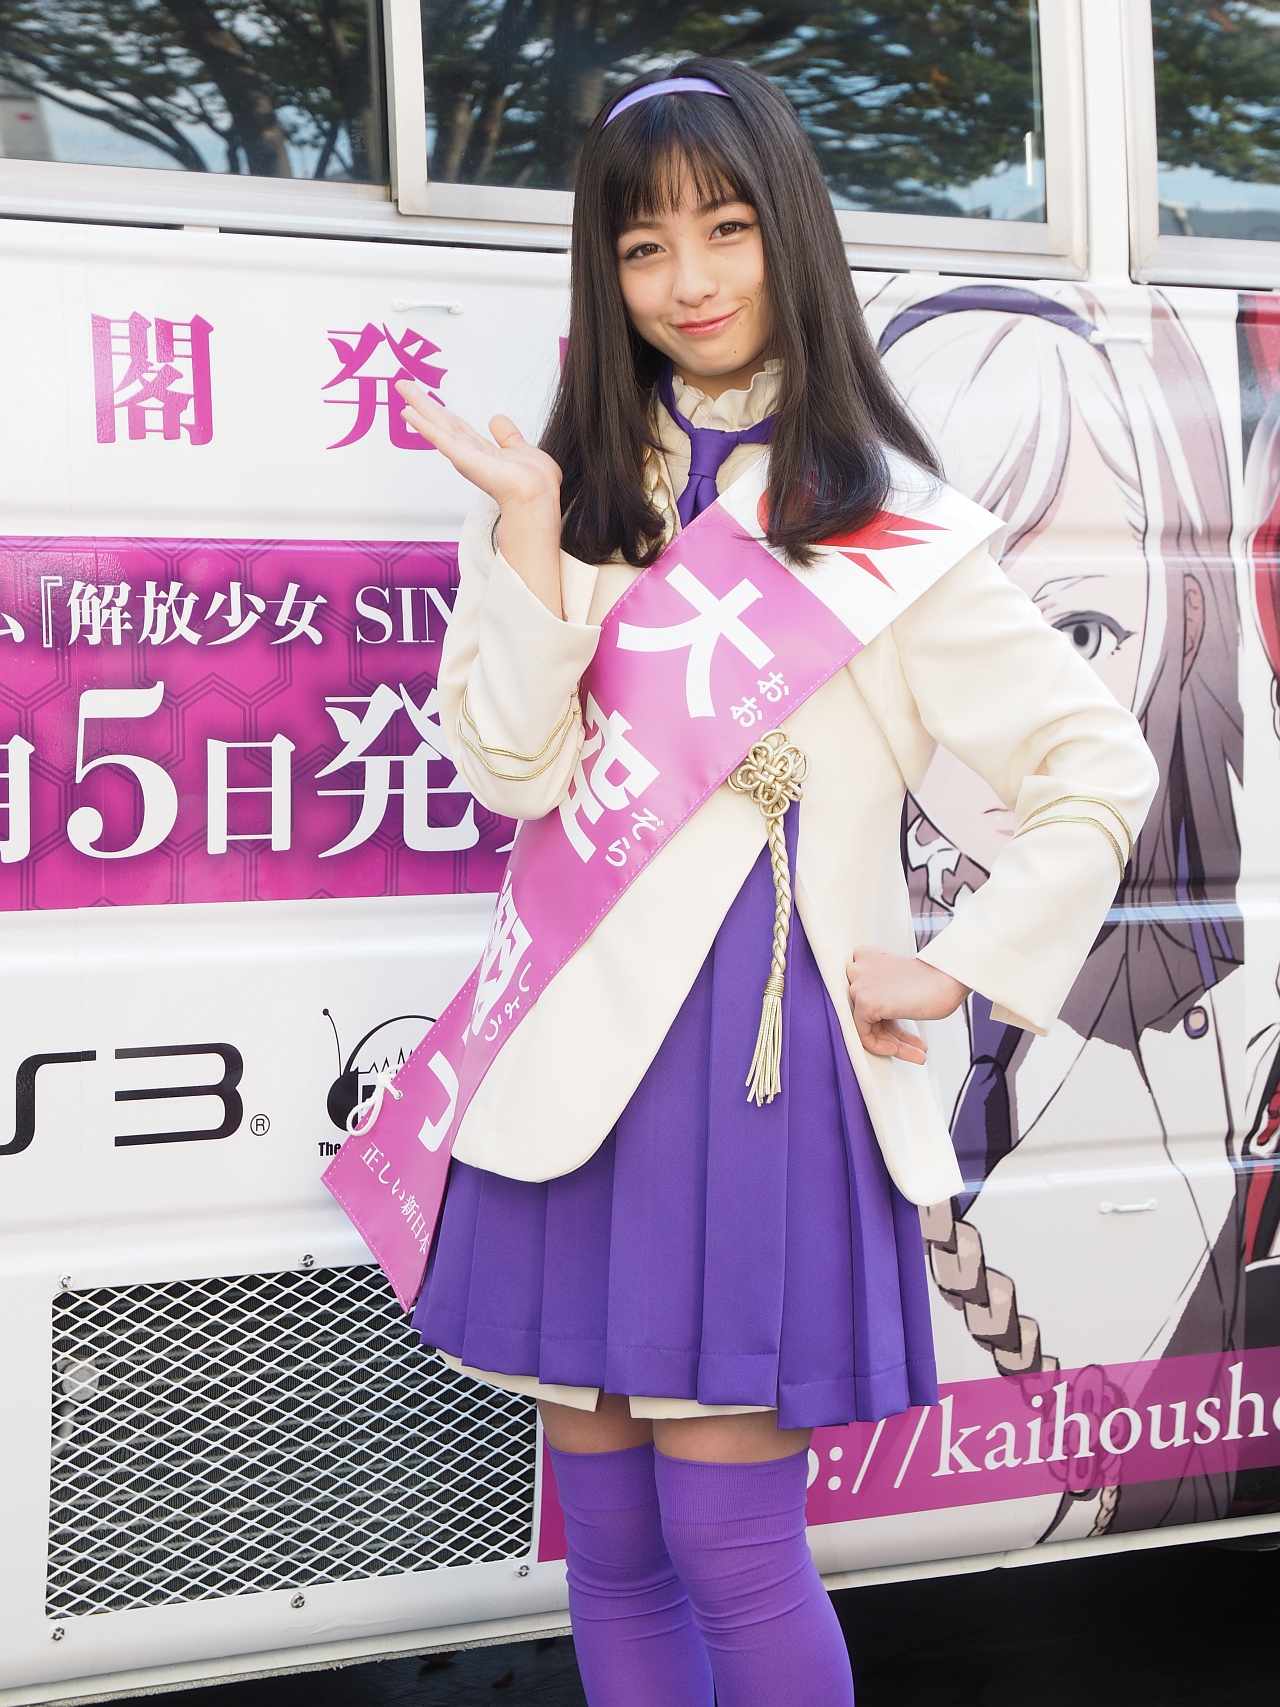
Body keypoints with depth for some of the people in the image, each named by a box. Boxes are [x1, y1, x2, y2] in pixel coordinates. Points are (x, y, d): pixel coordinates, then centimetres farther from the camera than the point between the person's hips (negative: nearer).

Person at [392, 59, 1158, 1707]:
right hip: (580, 1060, 4)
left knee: (730, 1542, -3)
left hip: (768, 1060, -4)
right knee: (608, 1536, 12)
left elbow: (1100, 771, 0)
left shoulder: (874, 514, 0)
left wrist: (956, 969, -2)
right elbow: (514, 771, -3)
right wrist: (529, 525, -10)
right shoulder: (573, 494, 10)